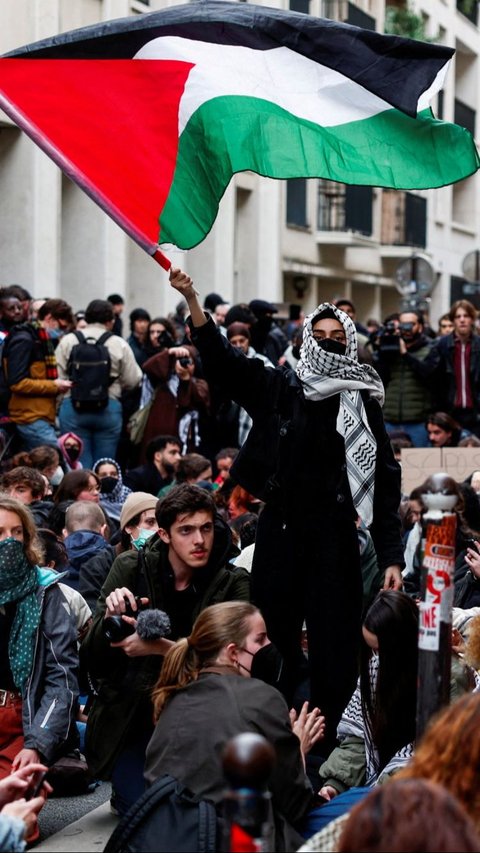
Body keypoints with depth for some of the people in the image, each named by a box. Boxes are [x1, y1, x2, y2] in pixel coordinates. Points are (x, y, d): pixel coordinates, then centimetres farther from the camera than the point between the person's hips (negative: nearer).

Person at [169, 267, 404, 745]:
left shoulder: (363, 404, 4)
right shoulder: (278, 388, 7)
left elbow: (385, 482, 3)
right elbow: (220, 358, -1)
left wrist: (391, 556, -3)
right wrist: (191, 300, -16)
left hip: (335, 538, -1)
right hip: (279, 532, 1)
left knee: (334, 650, 0)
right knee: (273, 644, 6)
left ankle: (323, 745, 10)